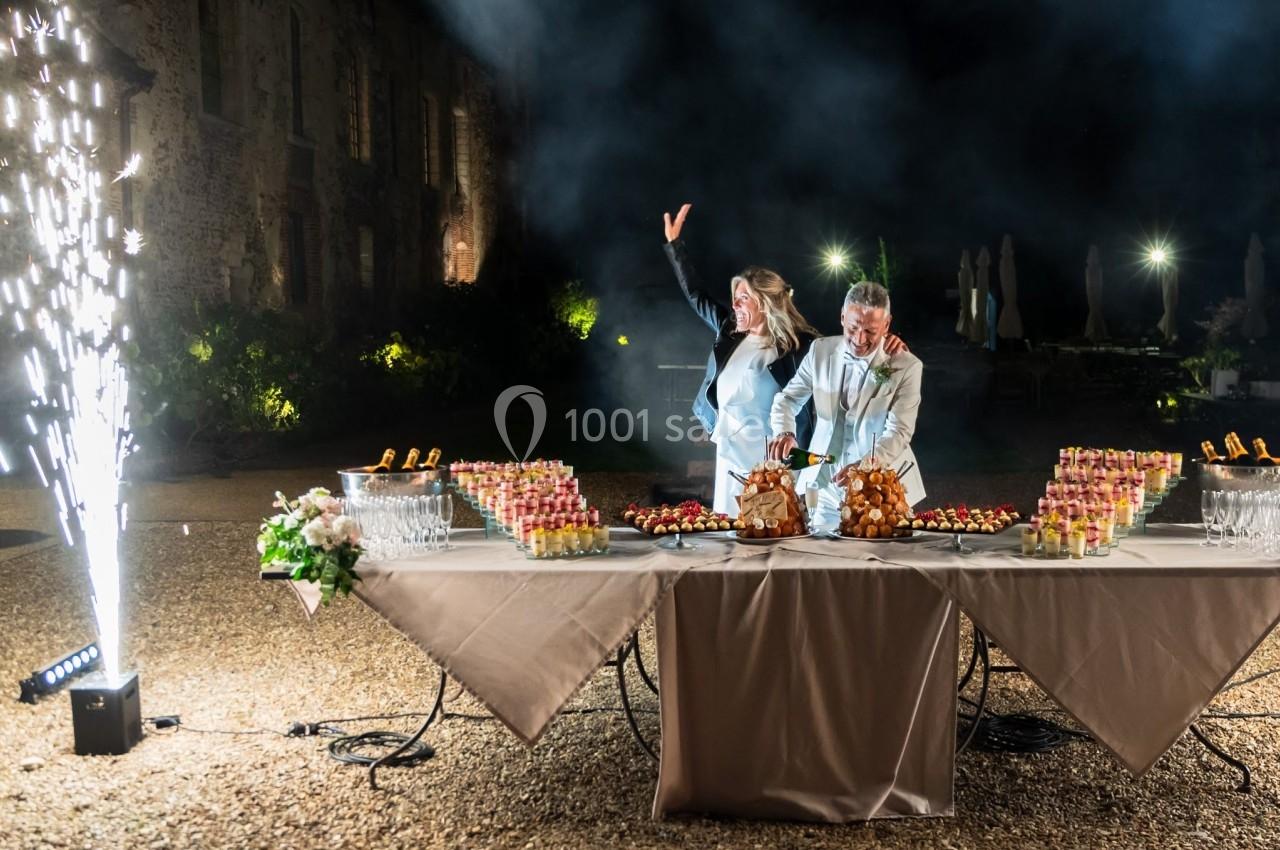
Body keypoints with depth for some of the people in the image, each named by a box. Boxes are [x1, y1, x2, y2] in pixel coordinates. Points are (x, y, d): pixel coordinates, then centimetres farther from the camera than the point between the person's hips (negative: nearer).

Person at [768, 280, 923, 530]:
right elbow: (788, 399, 5)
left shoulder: (908, 367, -10)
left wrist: (866, 465, -34)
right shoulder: (820, 350, 0)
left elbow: (899, 432, -16)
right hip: (824, 484, 3)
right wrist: (784, 433, -18)